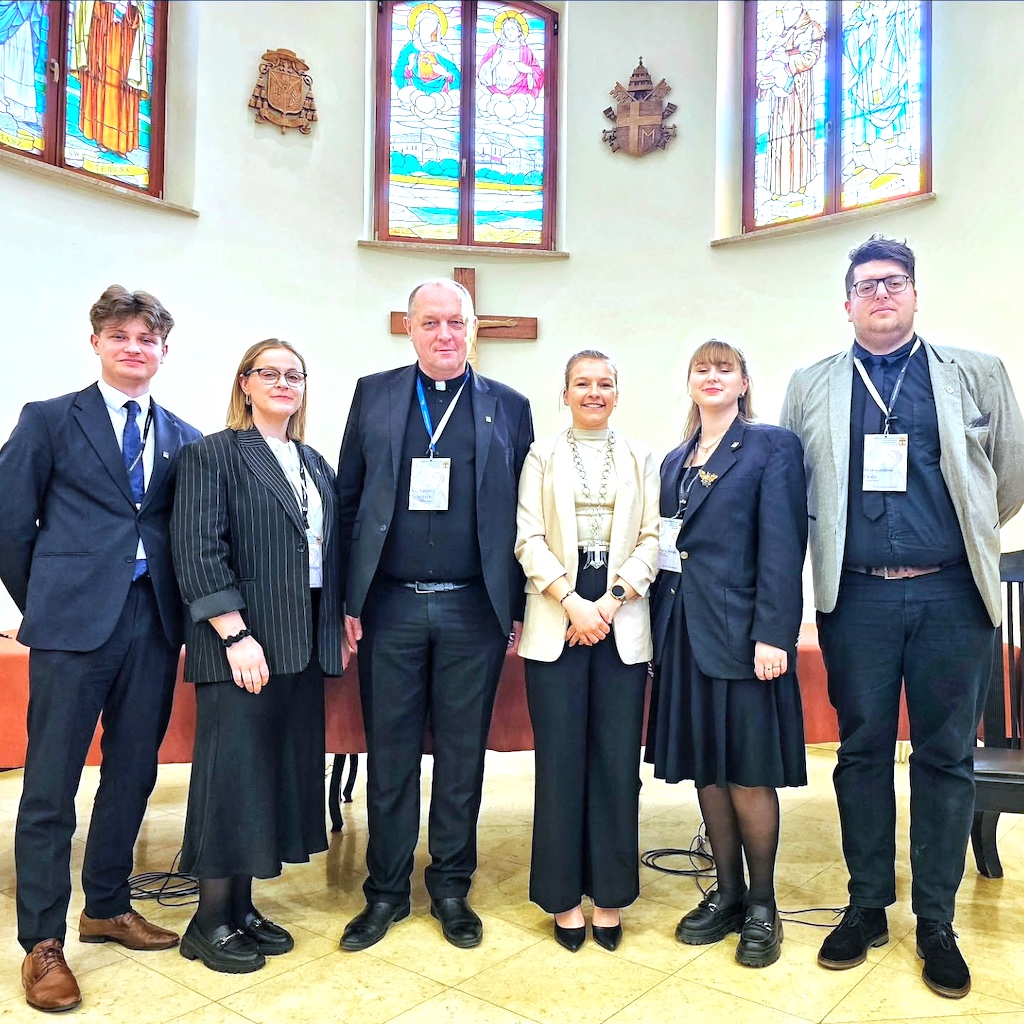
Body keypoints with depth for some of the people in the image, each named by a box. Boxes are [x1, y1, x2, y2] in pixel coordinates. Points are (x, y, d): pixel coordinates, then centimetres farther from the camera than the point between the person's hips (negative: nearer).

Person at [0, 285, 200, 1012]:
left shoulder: (184, 439, 10)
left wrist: (179, 606, 5)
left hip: (154, 624, 4)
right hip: (75, 624, -3)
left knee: (133, 774, 13)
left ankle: (107, 907, 32)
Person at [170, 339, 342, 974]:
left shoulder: (315, 464, 16)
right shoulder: (214, 455, -4)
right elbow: (197, 551, -12)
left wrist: (339, 626, 9)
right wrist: (236, 635, -18)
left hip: (304, 642, 7)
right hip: (243, 641, -7)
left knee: (283, 770, 11)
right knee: (234, 771, 0)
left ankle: (241, 906, 26)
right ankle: (211, 922, 16)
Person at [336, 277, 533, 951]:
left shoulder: (509, 407, 7)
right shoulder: (374, 395, 8)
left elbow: (522, 514, 6)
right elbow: (349, 502, 6)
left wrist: (519, 608, 1)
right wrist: (348, 599, 0)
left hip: (474, 610, 0)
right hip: (389, 609, 0)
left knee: (463, 755, 10)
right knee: (389, 753, 10)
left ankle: (451, 887, 28)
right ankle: (387, 891, 27)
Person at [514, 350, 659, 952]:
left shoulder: (640, 459, 13)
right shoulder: (542, 456, 10)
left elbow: (651, 541, 5)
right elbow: (530, 540, 0)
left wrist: (612, 600, -9)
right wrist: (573, 602, -11)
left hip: (623, 624, 1)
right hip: (556, 621, -1)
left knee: (618, 761, 3)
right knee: (560, 760, 1)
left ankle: (610, 895, 17)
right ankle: (563, 895, 15)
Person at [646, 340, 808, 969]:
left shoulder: (772, 446, -2)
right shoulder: (675, 462, 16)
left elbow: (783, 545, -10)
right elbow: (669, 547, 13)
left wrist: (773, 634, -17)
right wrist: (663, 630, 7)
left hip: (741, 630, -5)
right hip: (685, 632, 6)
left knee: (748, 770, 2)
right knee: (705, 767, 12)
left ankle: (763, 905, 21)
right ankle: (727, 894, 28)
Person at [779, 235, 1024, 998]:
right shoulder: (811, 388, 8)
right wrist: (842, 544, 10)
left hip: (951, 594, 0)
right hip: (856, 598, 0)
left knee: (947, 758, 7)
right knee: (863, 753, 9)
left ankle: (937, 922, 23)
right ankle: (867, 907, 25)